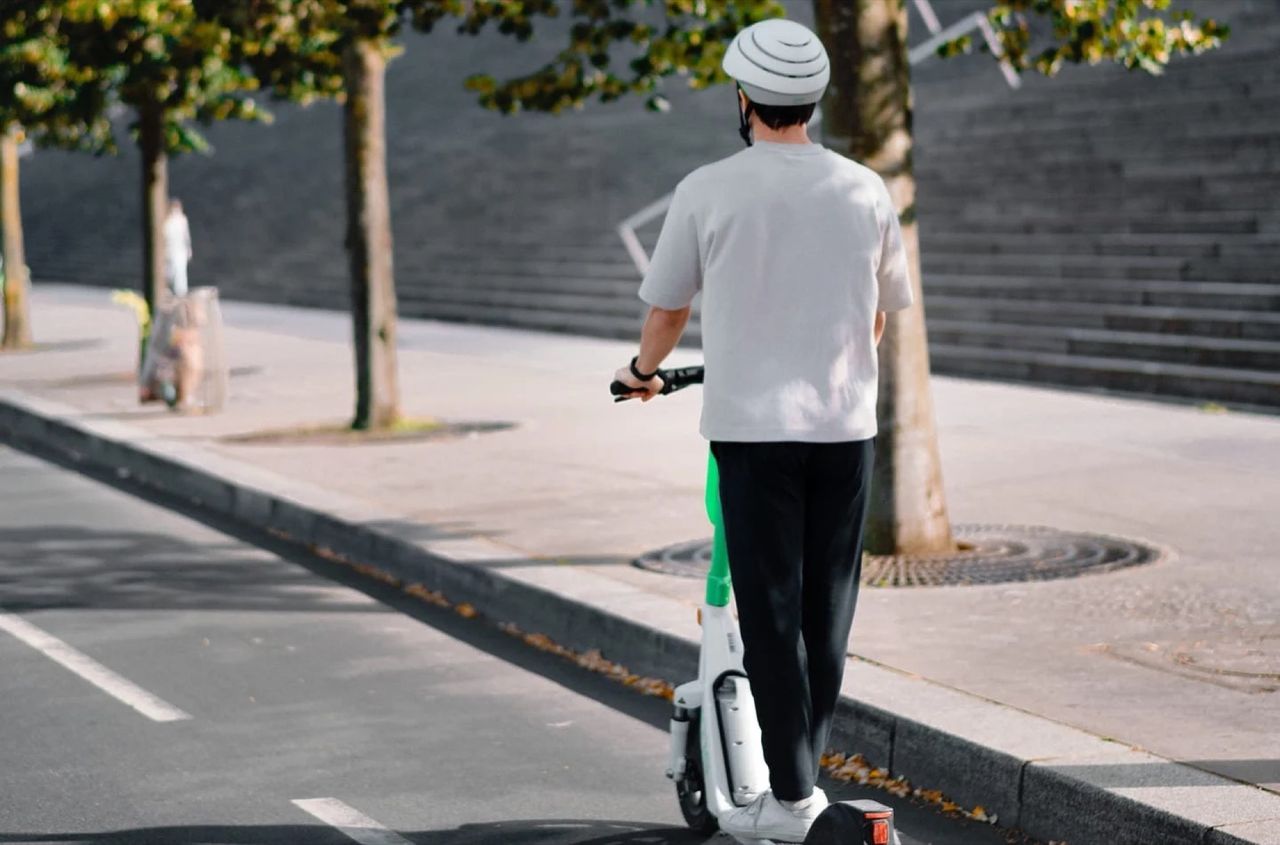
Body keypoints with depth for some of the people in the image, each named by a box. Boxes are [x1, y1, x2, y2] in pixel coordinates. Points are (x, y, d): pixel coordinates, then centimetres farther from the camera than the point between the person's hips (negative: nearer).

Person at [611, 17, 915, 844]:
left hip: (753, 426, -3)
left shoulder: (708, 191, -5)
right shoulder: (867, 191, 3)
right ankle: (804, 773, 19)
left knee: (771, 614, 2)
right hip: (847, 426, 3)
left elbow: (667, 307, 7)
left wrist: (644, 372, 28)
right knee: (828, 611, 12)